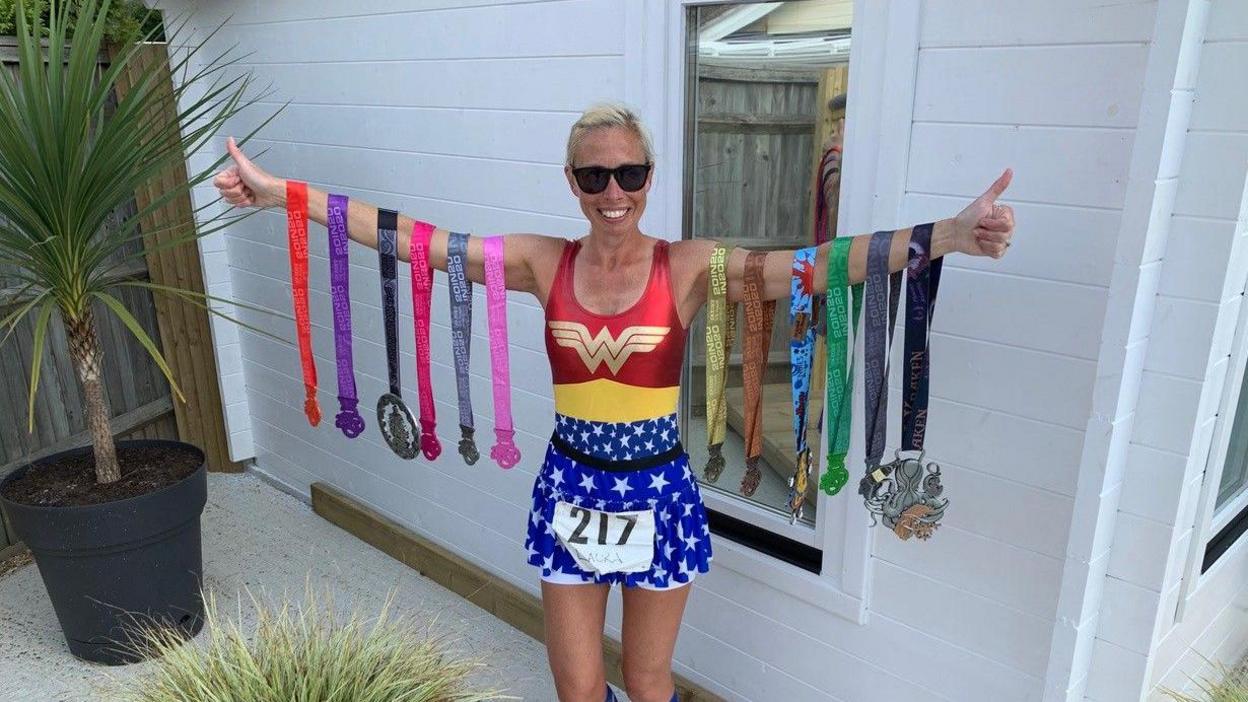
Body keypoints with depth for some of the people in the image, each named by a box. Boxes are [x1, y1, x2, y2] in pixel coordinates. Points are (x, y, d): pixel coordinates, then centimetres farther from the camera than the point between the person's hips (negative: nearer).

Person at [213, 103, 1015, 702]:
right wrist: (283, 193, -13)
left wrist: (948, 234, -36)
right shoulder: (542, 262, -6)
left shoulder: (690, 267, -11)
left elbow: (817, 265, -24)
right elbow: (411, 238, -9)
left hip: (657, 490, -1)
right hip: (571, 487, 2)